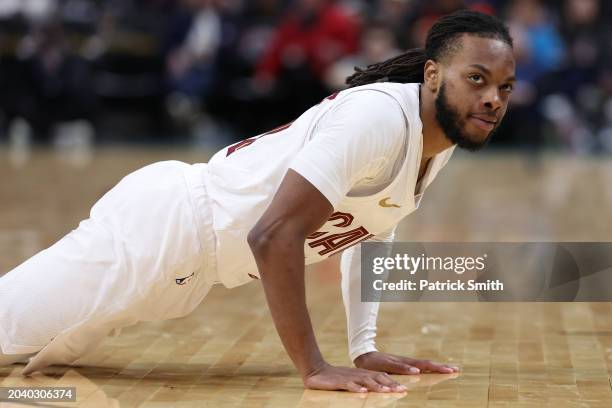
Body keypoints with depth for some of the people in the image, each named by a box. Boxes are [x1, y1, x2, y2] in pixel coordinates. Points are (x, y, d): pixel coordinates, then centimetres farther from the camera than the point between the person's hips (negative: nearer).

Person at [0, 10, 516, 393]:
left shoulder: (444, 138, 2)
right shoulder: (379, 117, -28)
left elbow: (367, 233, 17)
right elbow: (273, 235, -33)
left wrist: (365, 348, 8)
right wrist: (314, 368, -30)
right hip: (160, 227, -9)